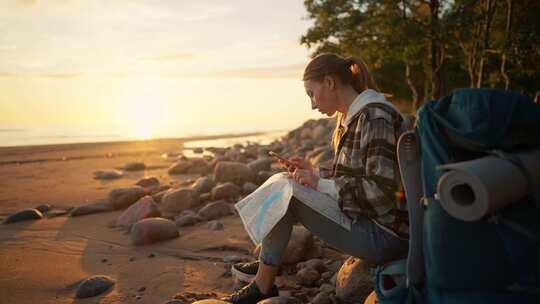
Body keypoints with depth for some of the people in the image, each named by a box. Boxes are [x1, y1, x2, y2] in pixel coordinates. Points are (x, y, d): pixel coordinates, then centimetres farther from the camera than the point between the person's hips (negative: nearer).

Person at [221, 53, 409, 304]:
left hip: (383, 235, -9)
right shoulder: (352, 118, 12)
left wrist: (320, 184, -18)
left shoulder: (375, 117, -17)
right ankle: (266, 263, 17)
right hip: (366, 220, 9)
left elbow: (382, 190, -24)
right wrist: (315, 175, 3)